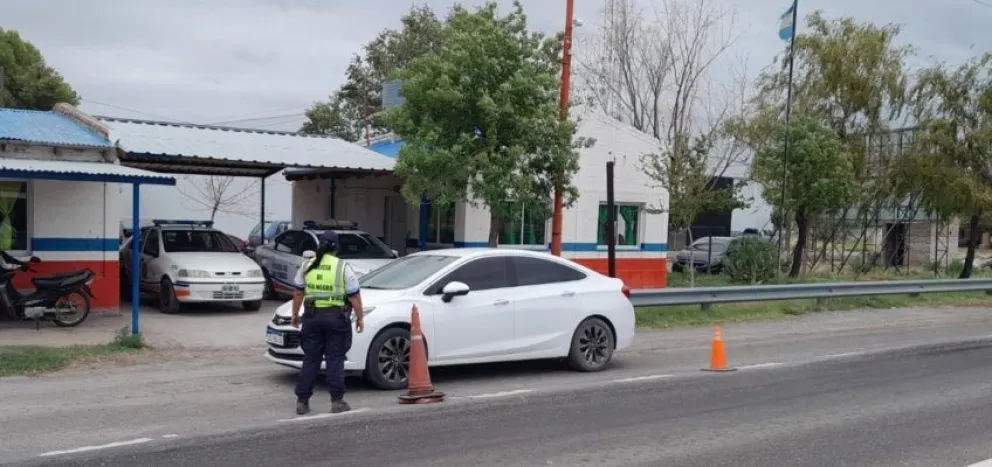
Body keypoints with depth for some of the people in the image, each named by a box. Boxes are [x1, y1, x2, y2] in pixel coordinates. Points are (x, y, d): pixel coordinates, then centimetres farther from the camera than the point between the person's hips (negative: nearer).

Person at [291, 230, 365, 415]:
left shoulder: (307, 266, 5)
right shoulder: (343, 268, -6)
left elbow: (298, 293, 11)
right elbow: (354, 297, -5)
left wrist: (295, 314, 22)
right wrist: (360, 318, 4)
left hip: (312, 317, 3)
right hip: (336, 318, -3)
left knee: (310, 360, 9)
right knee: (335, 361, 2)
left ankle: (302, 401, 12)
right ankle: (337, 401, 3)